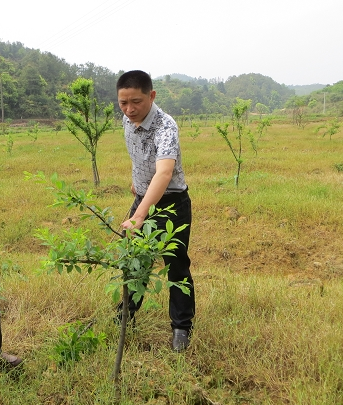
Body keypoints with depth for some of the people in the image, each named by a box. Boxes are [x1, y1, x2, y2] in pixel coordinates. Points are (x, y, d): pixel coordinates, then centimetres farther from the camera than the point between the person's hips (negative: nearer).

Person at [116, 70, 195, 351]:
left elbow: (164, 172, -47)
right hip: (143, 199, 7)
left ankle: (182, 327, 22)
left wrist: (139, 216, -58)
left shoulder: (165, 126, -30)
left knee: (176, 267, 3)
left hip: (171, 203, -7)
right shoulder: (128, 121, -6)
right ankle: (127, 313, 39)